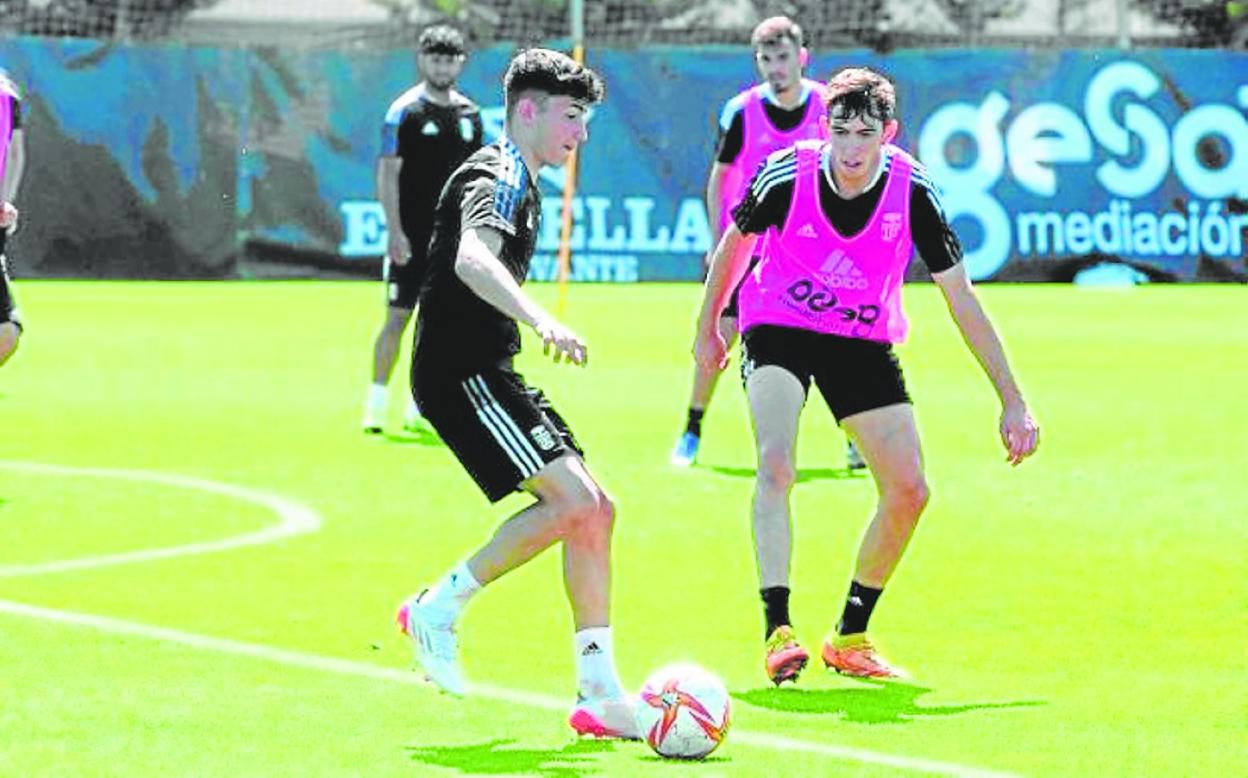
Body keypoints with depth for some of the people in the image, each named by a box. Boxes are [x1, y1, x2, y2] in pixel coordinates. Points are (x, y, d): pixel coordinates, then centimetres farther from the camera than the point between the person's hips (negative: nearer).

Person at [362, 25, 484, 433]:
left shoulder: (470, 114, 10)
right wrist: (395, 230, -15)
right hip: (411, 237, -5)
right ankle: (376, 404, 1)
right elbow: (387, 173, -8)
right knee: (398, 316, -5)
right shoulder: (405, 111, -5)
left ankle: (418, 406, 12)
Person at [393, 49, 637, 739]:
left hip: (489, 373, 10)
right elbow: (472, 260, -35)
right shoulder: (497, 178, -14)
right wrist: (540, 321, -49)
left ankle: (598, 694, 4)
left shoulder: (518, 182, 20)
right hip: (461, 374, -10)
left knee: (594, 509, 4)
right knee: (575, 502, -20)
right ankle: (439, 607, -8)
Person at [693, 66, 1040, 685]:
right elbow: (734, 243, 1)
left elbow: (961, 297, -12)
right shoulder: (787, 176, -22)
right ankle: (777, 632, -33)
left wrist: (1012, 400, -12)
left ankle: (849, 638, 13)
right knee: (775, 465, -27)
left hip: (864, 343, 3)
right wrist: (708, 327, 13)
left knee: (909, 490, -4)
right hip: (778, 331, -3)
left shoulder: (912, 190, -19)